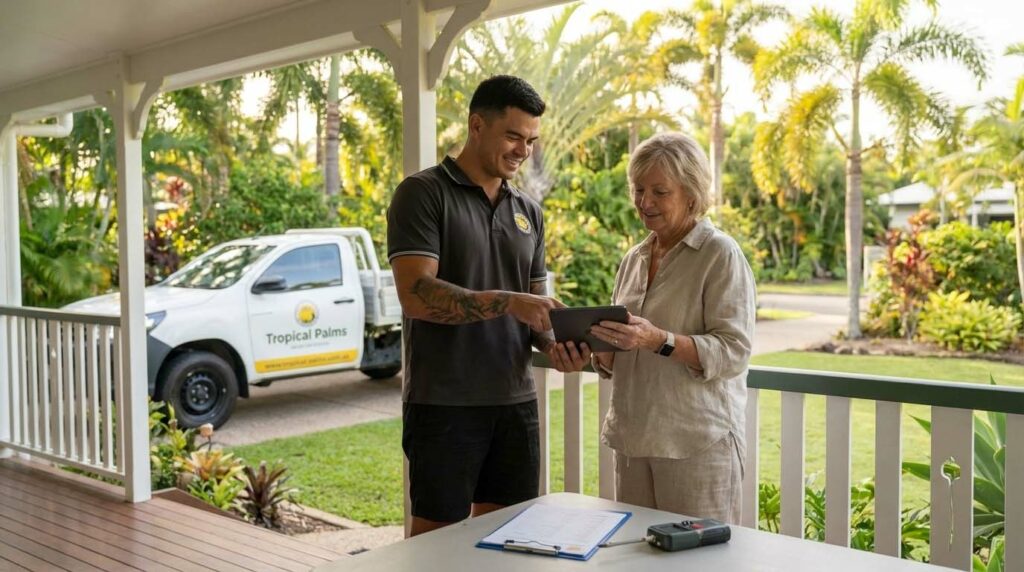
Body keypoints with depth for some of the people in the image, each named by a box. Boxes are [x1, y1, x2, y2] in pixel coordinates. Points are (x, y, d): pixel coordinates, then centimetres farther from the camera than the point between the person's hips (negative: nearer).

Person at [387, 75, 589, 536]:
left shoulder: (529, 212, 13)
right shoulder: (423, 193, -5)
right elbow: (416, 294, -17)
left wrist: (553, 343, -5)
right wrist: (507, 302, -25)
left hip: (516, 403, 6)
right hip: (443, 406, -5)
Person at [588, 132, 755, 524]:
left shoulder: (720, 255, -5)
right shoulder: (634, 259, 14)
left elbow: (733, 352, -14)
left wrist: (658, 340, -26)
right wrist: (603, 346, -5)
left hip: (698, 443, -6)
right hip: (633, 440, 6)